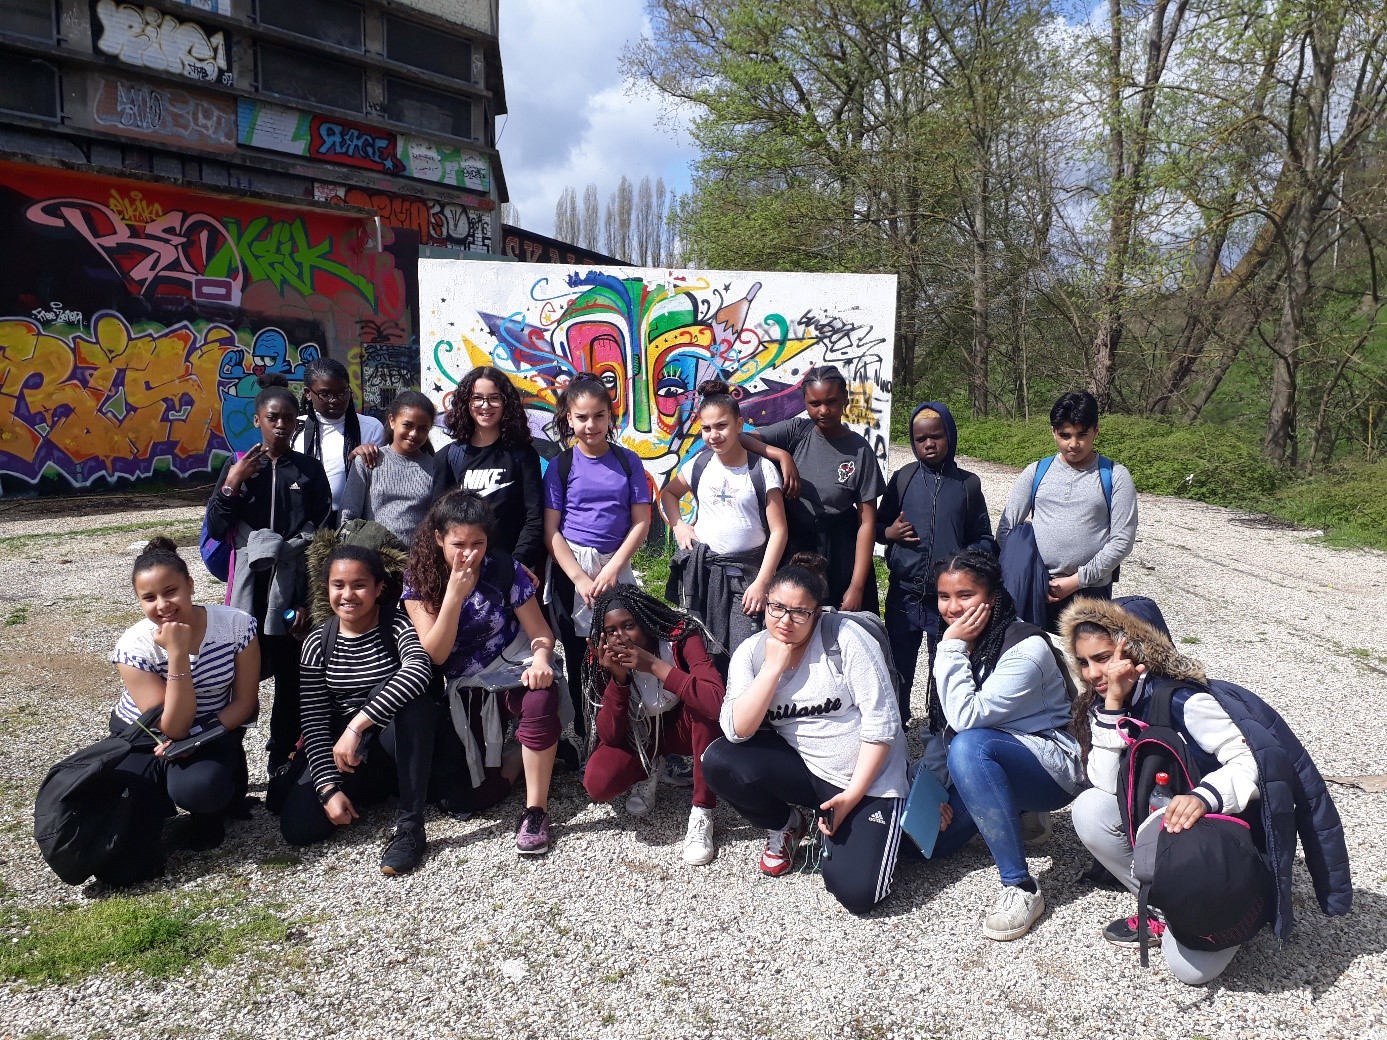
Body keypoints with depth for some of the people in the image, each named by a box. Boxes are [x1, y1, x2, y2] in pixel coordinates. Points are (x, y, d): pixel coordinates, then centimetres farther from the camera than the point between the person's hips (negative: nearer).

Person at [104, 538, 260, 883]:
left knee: (197, 787, -37)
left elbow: (245, 701, -6)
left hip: (212, 736, 0)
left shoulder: (237, 625, -16)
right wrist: (177, 653, -33)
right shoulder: (134, 646, -19)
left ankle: (210, 810, 3)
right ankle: (160, 797, 17)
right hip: (141, 743, 1)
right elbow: (173, 728, -24)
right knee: (117, 866, -15)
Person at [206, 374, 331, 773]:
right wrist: (232, 485, -10)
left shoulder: (310, 470, 3)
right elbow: (216, 529, 2)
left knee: (291, 677, 1)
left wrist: (311, 598, -3)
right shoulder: (238, 465, 6)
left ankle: (283, 762, 13)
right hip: (249, 587, 1)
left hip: (293, 589, -1)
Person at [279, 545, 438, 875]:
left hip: (403, 746, -3)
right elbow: (314, 721, -5)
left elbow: (419, 669, -35)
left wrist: (356, 726, -40)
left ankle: (410, 826, -28)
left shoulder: (397, 625, -11)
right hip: (344, 752, 3)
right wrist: (329, 788, -17)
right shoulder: (318, 643, -2)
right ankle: (373, 792, 11)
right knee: (297, 826, -20)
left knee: (407, 691, -34)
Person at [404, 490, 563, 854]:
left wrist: (540, 660, -30)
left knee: (541, 700, -39)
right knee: (462, 800, -8)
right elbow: (436, 654, -14)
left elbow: (541, 633, -6)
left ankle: (535, 810, -20)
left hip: (513, 671, -2)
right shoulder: (419, 578, -8)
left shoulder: (505, 569, -11)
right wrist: (454, 593, -26)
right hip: (463, 688, 2)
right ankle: (513, 761, 23)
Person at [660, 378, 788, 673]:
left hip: (746, 571, -3)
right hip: (701, 569, 3)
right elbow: (668, 494, 22)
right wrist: (678, 526, 4)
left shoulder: (762, 469, -9)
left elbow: (778, 531, -8)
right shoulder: (699, 464, 2)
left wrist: (761, 583, -12)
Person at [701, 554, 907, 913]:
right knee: (718, 761, -20)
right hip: (800, 767, 4)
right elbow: (736, 731, -17)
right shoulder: (750, 652, -4)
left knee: (856, 892, -19)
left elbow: (881, 723, -15)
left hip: (867, 778, -4)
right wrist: (774, 666, -22)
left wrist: (853, 794, -16)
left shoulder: (846, 638, -15)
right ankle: (787, 827, 8)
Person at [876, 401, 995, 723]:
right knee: (898, 666, 10)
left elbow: (983, 538, 5)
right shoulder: (903, 478, 3)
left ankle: (940, 731, 26)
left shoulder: (967, 484, 3)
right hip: (904, 593, 1)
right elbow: (877, 525, 11)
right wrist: (889, 532, -12)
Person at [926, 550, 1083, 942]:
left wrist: (952, 648, -27)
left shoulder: (1026, 648, -23)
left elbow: (966, 716, -30)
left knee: (970, 745, -37)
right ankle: (1011, 815, 22)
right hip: (993, 763, 8)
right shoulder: (966, 643, 0)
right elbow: (945, 727, 1)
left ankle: (1021, 887, -29)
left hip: (1052, 766, -8)